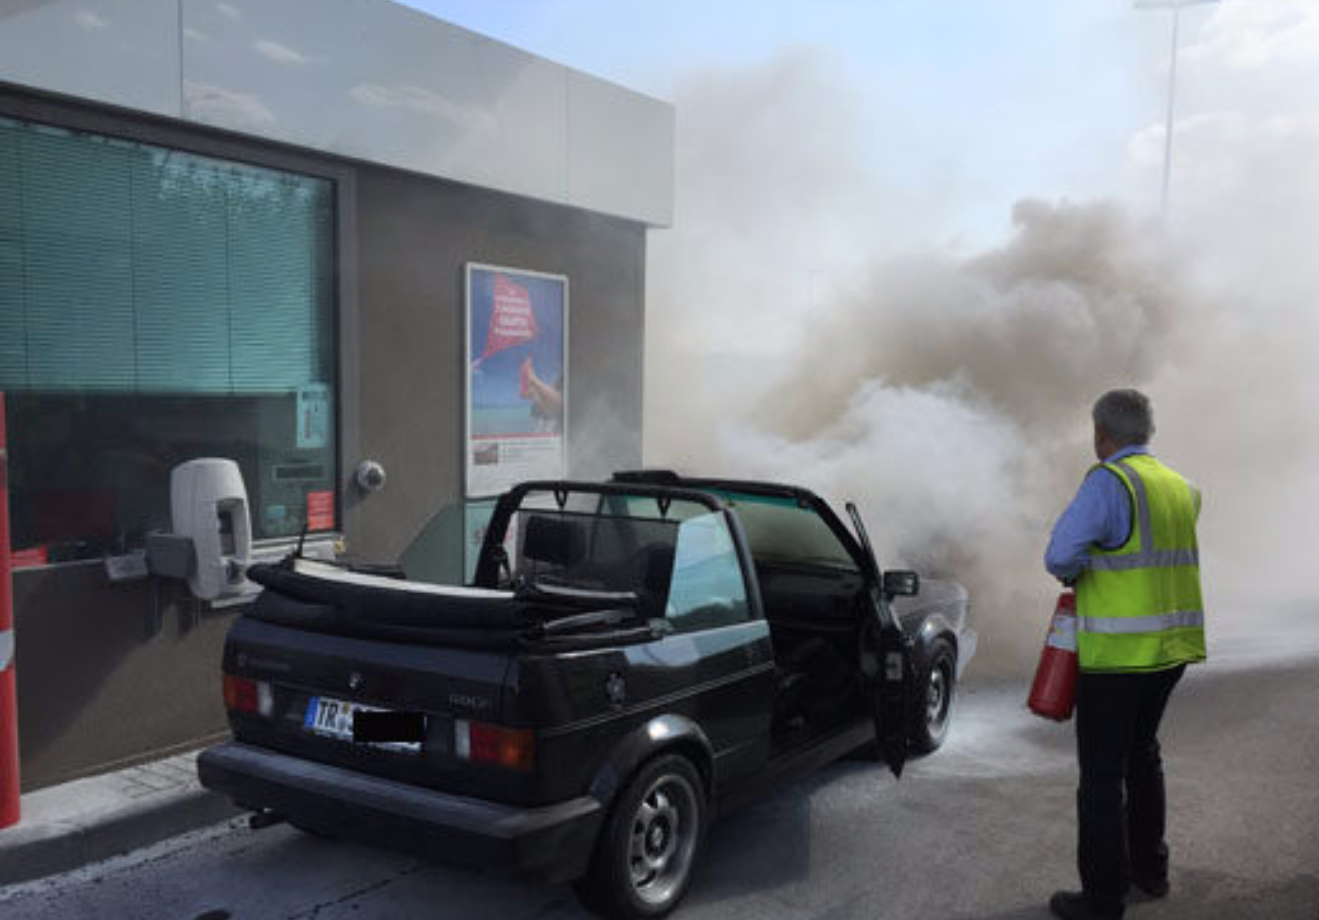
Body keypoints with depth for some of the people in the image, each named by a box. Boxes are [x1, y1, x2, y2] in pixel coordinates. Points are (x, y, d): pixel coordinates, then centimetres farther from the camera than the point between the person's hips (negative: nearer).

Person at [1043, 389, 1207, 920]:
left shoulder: (1108, 481, -16)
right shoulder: (1178, 486, 11)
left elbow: (1060, 558, -23)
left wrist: (1072, 574, 1)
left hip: (1117, 655, -9)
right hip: (1171, 650, 9)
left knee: (1102, 772, -1)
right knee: (1141, 756, 23)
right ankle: (1149, 872, 35)